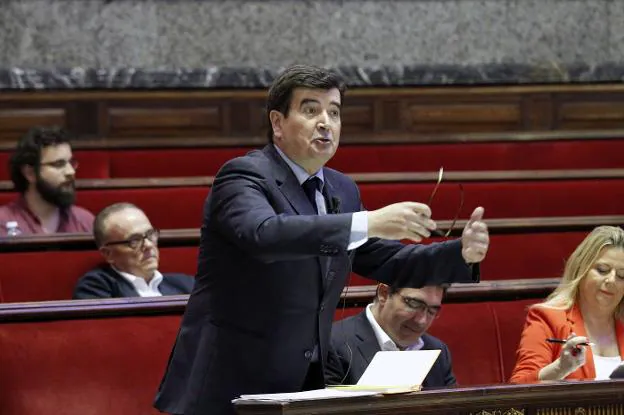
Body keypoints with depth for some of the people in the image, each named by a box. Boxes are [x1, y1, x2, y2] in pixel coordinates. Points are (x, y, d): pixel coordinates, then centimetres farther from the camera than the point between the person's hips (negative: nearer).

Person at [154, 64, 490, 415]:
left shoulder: (342, 190, 13)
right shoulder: (244, 176, -12)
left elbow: (389, 263, 15)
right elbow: (264, 234, -32)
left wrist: (462, 254, -3)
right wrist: (370, 223, -39)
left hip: (304, 387, 7)